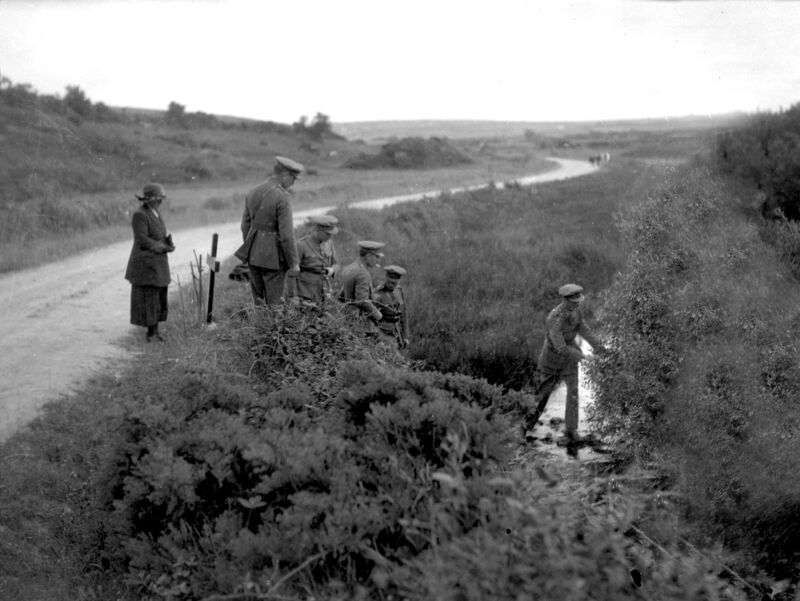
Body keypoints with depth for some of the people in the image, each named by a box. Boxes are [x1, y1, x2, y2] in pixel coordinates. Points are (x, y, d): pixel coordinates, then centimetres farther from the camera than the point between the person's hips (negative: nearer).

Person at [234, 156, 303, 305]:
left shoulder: (253, 192, 4)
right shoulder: (282, 197, -17)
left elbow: (246, 225, 11)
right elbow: (286, 233, -18)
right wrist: (293, 263, -10)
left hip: (254, 253, 7)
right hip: (274, 256, -7)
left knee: (258, 299, 15)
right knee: (274, 301, 4)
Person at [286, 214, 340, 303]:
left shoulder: (328, 242, 3)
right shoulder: (301, 245, -15)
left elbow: (335, 264, 14)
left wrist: (332, 270, -11)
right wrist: (292, 298, -14)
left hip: (323, 292, 6)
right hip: (305, 293, -6)